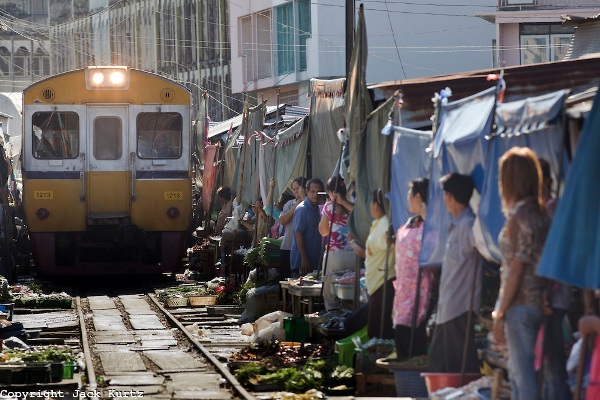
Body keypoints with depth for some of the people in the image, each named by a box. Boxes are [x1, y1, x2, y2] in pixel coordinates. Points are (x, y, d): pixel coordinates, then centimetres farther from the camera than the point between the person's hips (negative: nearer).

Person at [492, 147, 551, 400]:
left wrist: (500, 314, -13)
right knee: (518, 371, 18)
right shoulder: (541, 212, 11)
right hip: (539, 301, 9)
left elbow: (515, 269, -17)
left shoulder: (518, 215, -15)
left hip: (521, 303, -9)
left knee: (522, 373, -6)